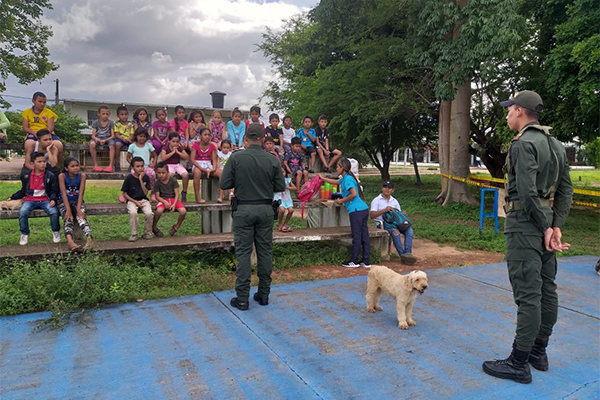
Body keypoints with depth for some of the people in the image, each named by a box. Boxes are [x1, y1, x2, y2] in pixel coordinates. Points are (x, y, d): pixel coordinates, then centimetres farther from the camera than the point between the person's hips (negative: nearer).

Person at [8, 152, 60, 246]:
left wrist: (53, 199, -17)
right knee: (22, 212, -27)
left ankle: (56, 232, -1)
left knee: (54, 212, -28)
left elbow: (54, 191, 2)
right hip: (30, 200, 2)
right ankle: (24, 234, -5)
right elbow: (23, 190, 16)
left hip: (45, 200, -1)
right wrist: (13, 197, 6)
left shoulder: (50, 176, 0)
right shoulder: (25, 174, 7)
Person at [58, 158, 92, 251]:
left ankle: (89, 238, -52)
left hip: (77, 201, 1)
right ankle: (70, 241, -54)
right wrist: (68, 210, -27)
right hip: (64, 202, -1)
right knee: (68, 219, -28)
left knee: (81, 217, -28)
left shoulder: (82, 175, -4)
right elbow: (64, 193, -17)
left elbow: (81, 193, -11)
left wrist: (78, 209, -23)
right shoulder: (62, 176, -9)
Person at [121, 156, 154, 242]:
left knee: (149, 213, -28)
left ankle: (147, 232, -3)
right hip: (132, 200, -1)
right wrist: (135, 202, -13)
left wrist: (141, 180, -14)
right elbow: (125, 194, -1)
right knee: (133, 213, -34)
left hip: (143, 200, 2)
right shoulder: (129, 178, -5)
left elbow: (146, 193, -8)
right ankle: (134, 234, -16)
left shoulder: (146, 178, 0)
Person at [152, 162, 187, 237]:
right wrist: (165, 202, -21)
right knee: (159, 210, -35)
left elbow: (177, 194, -5)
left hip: (173, 199, 1)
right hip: (163, 200, -1)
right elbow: (157, 196, -2)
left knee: (183, 211, -26)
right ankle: (154, 227, -6)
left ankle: (176, 226, 3)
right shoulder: (157, 182, -1)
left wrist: (174, 204, -19)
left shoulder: (173, 180, -2)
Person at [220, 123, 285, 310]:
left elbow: (224, 184, -7)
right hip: (265, 209, 2)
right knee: (265, 251, 10)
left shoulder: (236, 158, -9)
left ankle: (242, 298, 7)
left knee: (243, 252, 3)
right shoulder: (272, 160, -3)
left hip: (244, 209, -2)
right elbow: (281, 187, 1)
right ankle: (264, 294, 20)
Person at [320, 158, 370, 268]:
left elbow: (354, 194, -19)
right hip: (364, 209, 9)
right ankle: (366, 261, 12)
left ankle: (354, 261, 5)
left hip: (356, 210, -9)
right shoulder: (345, 178, 20)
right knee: (364, 235, 8)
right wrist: (323, 178, 49)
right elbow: (335, 182, 40)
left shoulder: (348, 178, -8)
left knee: (356, 236, -2)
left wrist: (342, 201, -7)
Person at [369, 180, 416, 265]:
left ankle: (407, 253, -34)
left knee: (409, 230, -23)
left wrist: (403, 214, -7)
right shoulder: (376, 200, 4)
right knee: (395, 231, -36)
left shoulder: (394, 201, 22)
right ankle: (402, 254, -32)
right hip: (382, 224, -5)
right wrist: (384, 210, -21)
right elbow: (371, 215, -9)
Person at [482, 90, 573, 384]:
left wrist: (544, 228, -13)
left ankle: (519, 364, 3)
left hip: (524, 225, -10)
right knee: (546, 289, 14)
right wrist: (556, 226, 5)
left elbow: (527, 192, -22)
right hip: (545, 224, 10)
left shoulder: (524, 143, -14)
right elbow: (566, 190, 12)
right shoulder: (555, 145, 15)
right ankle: (539, 353, 27)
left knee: (527, 294, -6)